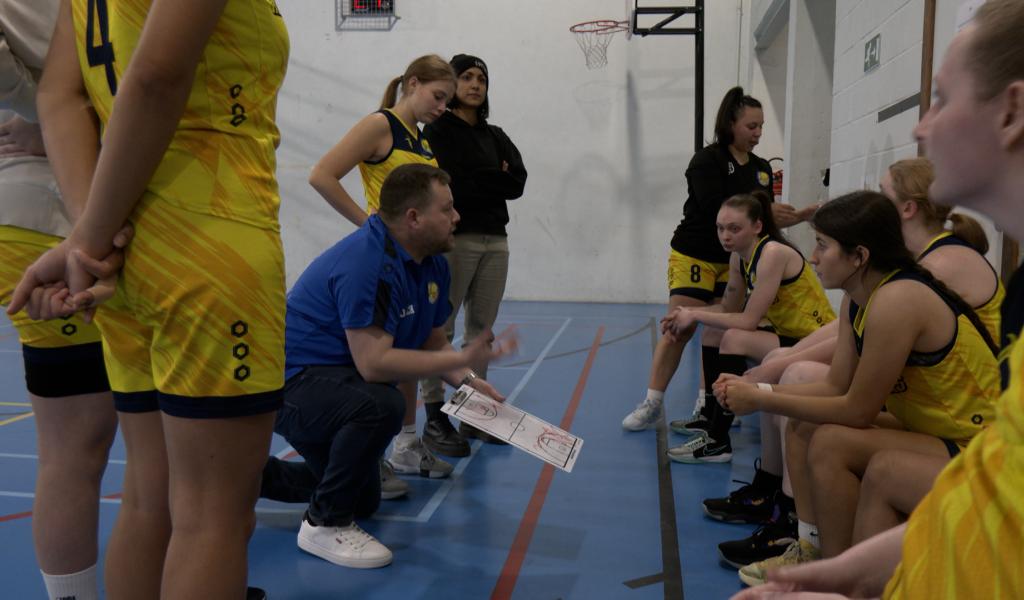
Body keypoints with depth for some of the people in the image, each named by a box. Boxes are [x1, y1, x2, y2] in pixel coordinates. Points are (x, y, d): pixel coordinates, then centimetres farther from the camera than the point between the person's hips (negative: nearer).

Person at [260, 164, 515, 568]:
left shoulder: (434, 265, -2)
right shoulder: (367, 261, -31)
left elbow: (433, 344, 5)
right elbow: (373, 363, -37)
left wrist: (466, 379, -14)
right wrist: (463, 359, -33)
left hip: (336, 382, 10)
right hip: (292, 381, -10)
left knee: (365, 501, 23)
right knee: (382, 404, -40)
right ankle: (324, 525, -16)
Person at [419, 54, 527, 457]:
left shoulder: (495, 135, 19)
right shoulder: (437, 130, 2)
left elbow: (518, 181, 4)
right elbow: (451, 183, -13)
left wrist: (474, 182, -4)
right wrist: (495, 179, -3)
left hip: (495, 240, 6)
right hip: (454, 238, -6)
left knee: (482, 329, 8)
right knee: (440, 329, -6)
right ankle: (434, 419, 0)